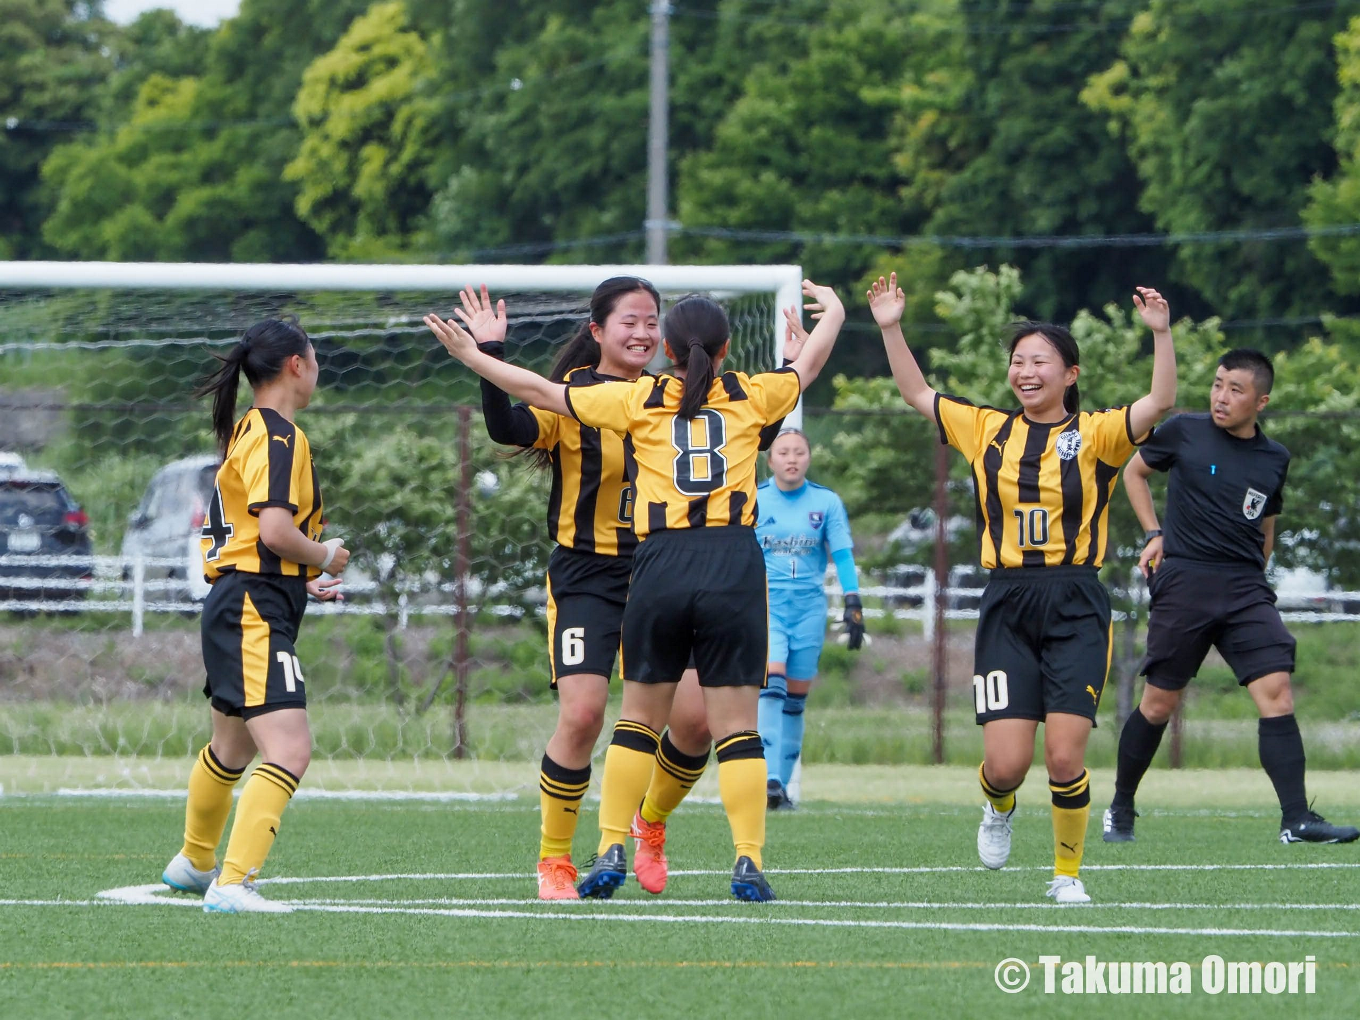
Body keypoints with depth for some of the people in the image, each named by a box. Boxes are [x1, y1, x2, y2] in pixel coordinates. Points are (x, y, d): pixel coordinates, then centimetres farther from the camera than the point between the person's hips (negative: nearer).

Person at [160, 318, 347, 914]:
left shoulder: (246, 432, 16)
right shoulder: (279, 436, -14)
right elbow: (275, 530, -24)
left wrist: (298, 581, 25)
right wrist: (325, 557, -7)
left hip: (232, 607, 11)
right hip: (257, 614, -11)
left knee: (232, 748, 30)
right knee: (290, 752, -20)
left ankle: (194, 862, 50)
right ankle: (231, 884, -29)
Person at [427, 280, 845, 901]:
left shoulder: (639, 401, 7)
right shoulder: (751, 396, 9)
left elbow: (541, 392, 12)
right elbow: (808, 366, 29)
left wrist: (471, 355, 25)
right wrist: (831, 312, 50)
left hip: (660, 563, 1)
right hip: (735, 561, -1)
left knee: (640, 716, 14)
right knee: (736, 725, 0)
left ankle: (611, 850, 11)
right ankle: (749, 862, -7)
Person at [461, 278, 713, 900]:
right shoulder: (572, 397, -5)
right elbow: (508, 429, -23)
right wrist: (490, 355, -34)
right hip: (587, 575, -4)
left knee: (695, 718, -6)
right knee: (582, 714, -17)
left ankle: (651, 824, 24)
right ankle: (553, 860, 0)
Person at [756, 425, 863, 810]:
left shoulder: (826, 502, 5)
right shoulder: (752, 501, 3)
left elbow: (842, 554, 3)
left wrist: (853, 602, -6)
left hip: (809, 606, 2)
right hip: (765, 603, -2)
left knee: (795, 698, 3)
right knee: (772, 684, -20)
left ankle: (782, 783, 10)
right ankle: (769, 780, -28)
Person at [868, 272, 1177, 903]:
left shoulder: (1095, 435, 1)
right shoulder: (988, 431, 10)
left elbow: (1159, 403, -13)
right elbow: (916, 394, 15)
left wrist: (1160, 333, -24)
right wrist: (891, 328, 6)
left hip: (1076, 606, -2)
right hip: (1007, 606, 2)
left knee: (1064, 757, -10)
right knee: (1007, 763, -6)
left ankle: (1068, 870, 13)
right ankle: (999, 806, 32)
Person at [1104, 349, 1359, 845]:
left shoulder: (1274, 459, 10)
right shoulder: (1184, 432, 1)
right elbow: (1134, 471, 17)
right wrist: (1154, 534, 6)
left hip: (1245, 589, 2)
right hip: (1183, 581, -2)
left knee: (1276, 689, -13)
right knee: (1159, 702, 1)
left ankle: (1296, 819, -17)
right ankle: (1120, 810, 21)